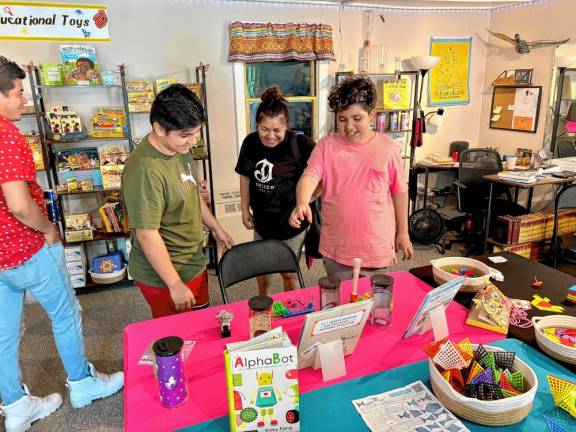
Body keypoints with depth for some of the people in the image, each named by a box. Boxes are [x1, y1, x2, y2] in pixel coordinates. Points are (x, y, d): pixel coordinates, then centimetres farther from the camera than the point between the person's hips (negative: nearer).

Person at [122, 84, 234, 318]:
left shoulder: (180, 148, -2)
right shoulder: (145, 170, -30)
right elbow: (147, 235, -26)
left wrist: (216, 228, 18)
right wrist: (175, 285, -21)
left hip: (194, 263, 8)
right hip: (164, 275, -8)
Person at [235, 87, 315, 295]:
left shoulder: (299, 144, -23)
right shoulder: (250, 142, -8)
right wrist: (245, 209, 8)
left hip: (291, 221, -4)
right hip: (262, 219, 5)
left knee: (288, 272, 14)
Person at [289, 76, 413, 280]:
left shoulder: (387, 146, -4)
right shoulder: (326, 145, -4)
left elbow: (399, 192, 4)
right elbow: (309, 177, -17)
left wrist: (403, 233, 8)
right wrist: (302, 203, -38)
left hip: (377, 246, 0)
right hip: (336, 247, 0)